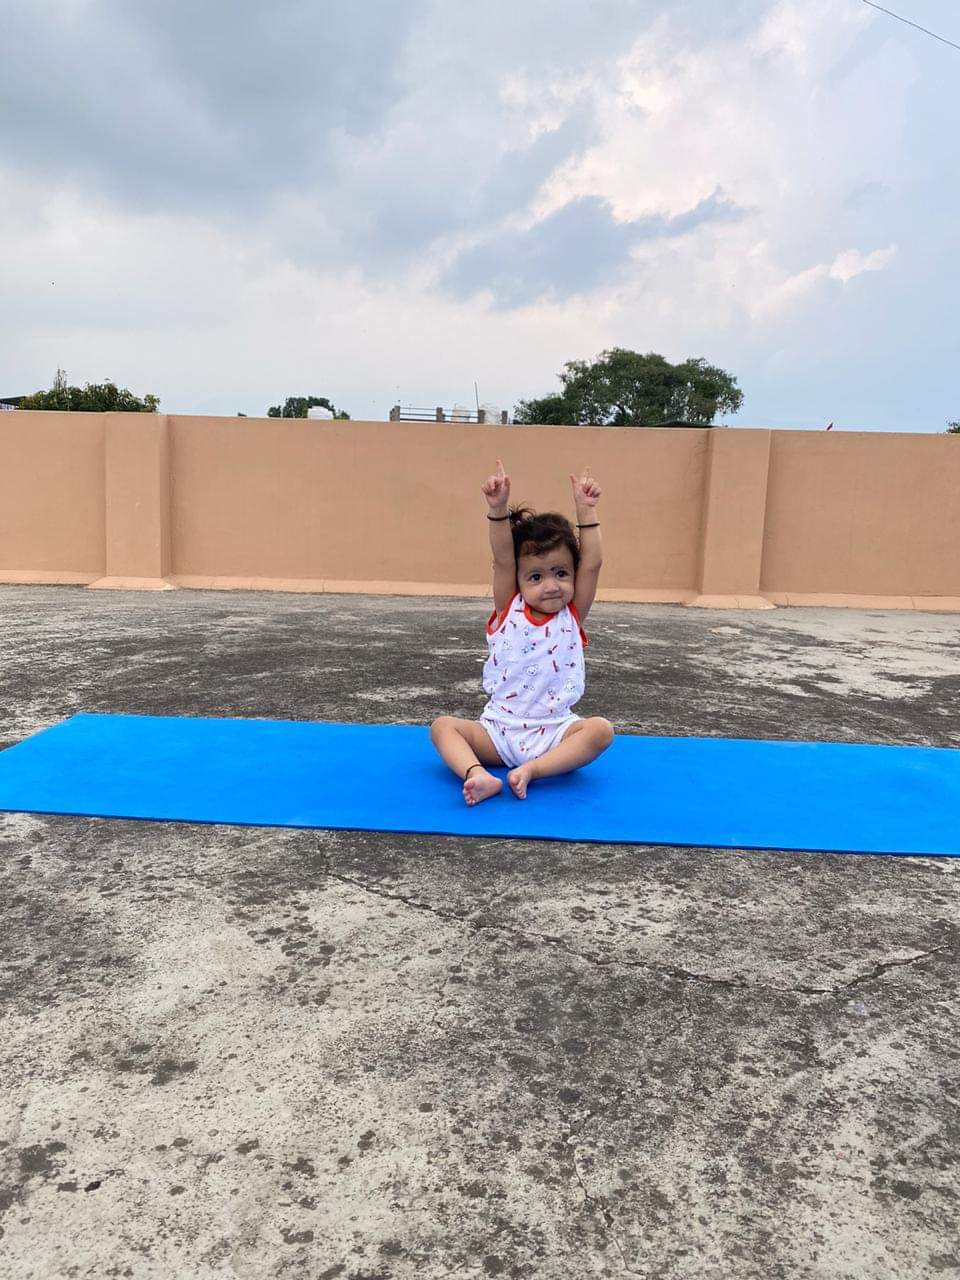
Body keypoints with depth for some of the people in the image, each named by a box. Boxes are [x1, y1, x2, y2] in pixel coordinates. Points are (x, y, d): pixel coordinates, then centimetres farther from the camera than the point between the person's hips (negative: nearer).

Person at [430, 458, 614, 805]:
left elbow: (591, 563, -7)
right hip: (500, 729, 0)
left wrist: (585, 511, -11)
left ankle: (532, 770, -34)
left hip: (554, 732, 0)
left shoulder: (572, 616, 3)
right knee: (443, 725, -19)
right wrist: (499, 509, -24)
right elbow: (503, 559, -13)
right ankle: (478, 775, -42)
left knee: (601, 729, -27)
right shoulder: (508, 611, 1)